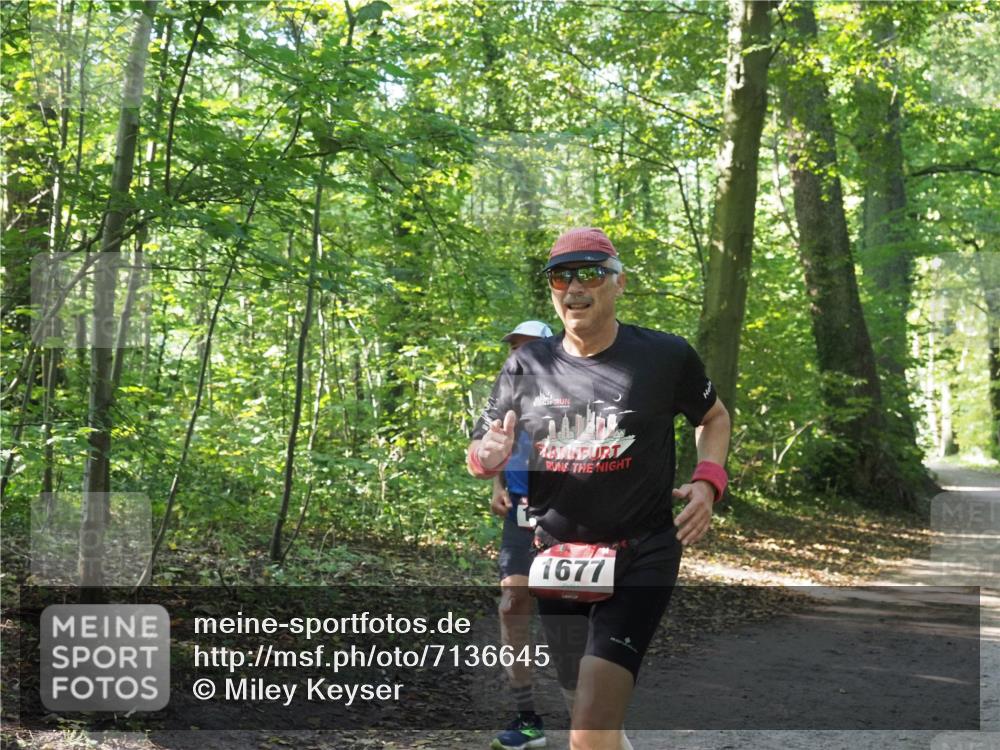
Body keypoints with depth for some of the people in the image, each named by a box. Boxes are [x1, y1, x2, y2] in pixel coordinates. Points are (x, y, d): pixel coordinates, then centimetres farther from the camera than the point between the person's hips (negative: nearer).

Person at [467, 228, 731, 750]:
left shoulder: (666, 355, -5)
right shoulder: (525, 366, 1)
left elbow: (714, 417, 14)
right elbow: (478, 453, 9)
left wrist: (708, 481, -4)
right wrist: (487, 457, -16)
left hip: (641, 558, -4)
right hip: (556, 558, 4)